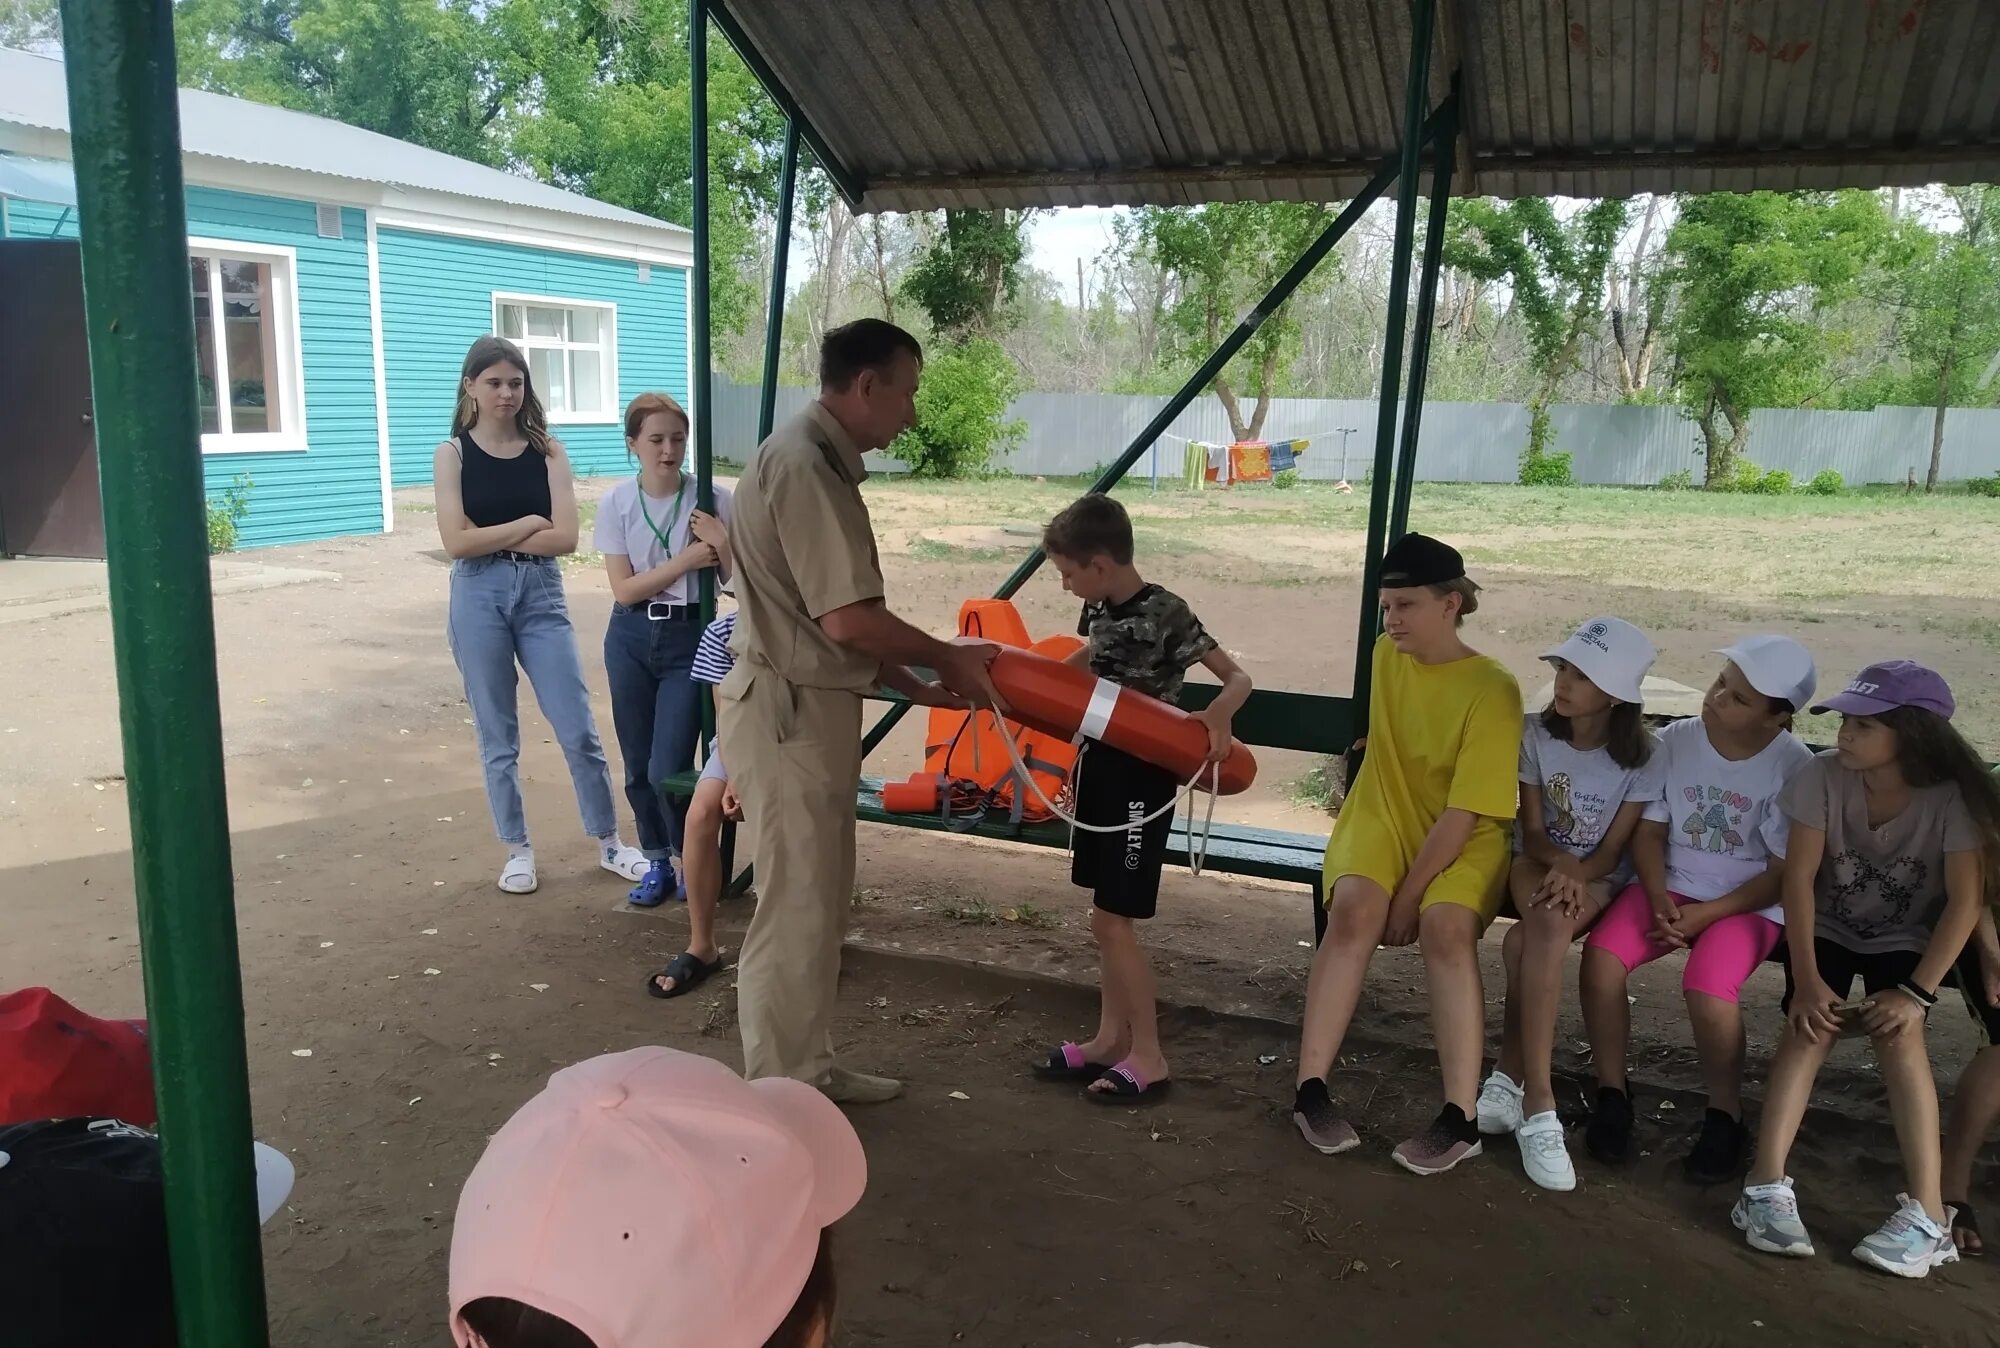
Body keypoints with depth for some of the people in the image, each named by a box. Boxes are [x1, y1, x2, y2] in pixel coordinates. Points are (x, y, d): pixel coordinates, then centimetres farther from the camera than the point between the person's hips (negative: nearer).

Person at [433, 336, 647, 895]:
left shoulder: (547, 450, 3)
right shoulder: (453, 453, 1)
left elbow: (565, 537, -8)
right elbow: (458, 542, -10)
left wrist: (492, 537, -8)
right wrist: (527, 523, -7)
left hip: (542, 595, 1)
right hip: (479, 598, 0)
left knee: (579, 730, 2)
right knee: (498, 736, 9)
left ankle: (609, 842, 17)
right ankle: (518, 850, 23)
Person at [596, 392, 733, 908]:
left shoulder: (713, 498, -8)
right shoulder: (615, 503, -4)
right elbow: (624, 589, -8)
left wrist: (722, 544, -23)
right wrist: (685, 560, -18)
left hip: (690, 638, -2)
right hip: (632, 639, 3)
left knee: (667, 769, -8)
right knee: (639, 767, 10)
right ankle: (658, 864, 31)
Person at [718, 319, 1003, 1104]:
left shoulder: (824, 460, 13)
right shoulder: (803, 464, -19)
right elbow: (849, 620, -24)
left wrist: (913, 685, 12)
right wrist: (948, 658, -9)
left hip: (815, 705, 10)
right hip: (788, 710, -10)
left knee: (821, 901, 18)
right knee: (795, 909, 0)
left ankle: (808, 1070, 32)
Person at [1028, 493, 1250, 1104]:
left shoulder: (1166, 613, -18)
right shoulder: (1099, 610, 5)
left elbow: (1238, 677, -16)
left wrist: (1218, 715, -36)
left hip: (1142, 781, -8)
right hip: (1099, 768, 8)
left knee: (1113, 922, -4)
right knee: (1107, 919, 15)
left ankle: (1148, 1058, 9)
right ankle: (1111, 1039, 27)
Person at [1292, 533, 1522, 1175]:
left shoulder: (1493, 690, -17)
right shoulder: (1388, 654, 0)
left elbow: (1463, 815, -19)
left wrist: (1410, 893, -21)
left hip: (1463, 841, -3)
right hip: (1382, 819, 3)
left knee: (1446, 925, -33)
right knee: (1354, 908, -28)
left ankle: (1459, 1118, -26)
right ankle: (1310, 1089, -24)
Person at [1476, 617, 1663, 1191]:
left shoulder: (1643, 758, -10)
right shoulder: (1536, 733, -5)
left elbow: (1612, 851, -8)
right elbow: (1533, 831, -4)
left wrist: (1575, 875, -29)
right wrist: (1557, 867, -26)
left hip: (1597, 879, -1)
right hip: (1540, 863, 2)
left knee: (1525, 943, -36)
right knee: (1547, 926, -36)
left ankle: (1512, 1075, -22)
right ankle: (1537, 1105, -32)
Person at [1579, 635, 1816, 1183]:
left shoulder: (1793, 767, -13)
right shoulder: (1674, 741, -4)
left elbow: (1786, 873, -10)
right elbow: (1649, 833, 2)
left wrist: (1705, 915, -17)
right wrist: (1659, 902, -14)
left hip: (1749, 902, -3)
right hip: (1670, 886, 3)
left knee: (1708, 988, -30)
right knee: (1601, 955, -23)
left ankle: (1725, 1117, -3)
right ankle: (1613, 1093, -3)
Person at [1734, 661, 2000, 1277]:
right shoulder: (1823, 775, -17)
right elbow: (1798, 879, -18)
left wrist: (1916, 992, -28)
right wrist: (1806, 980, -26)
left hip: (1905, 941, 0)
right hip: (1826, 929, 0)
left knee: (1897, 1028, -29)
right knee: (1812, 1023, -26)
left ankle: (1927, 1210, -28)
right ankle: (1767, 1186, -34)